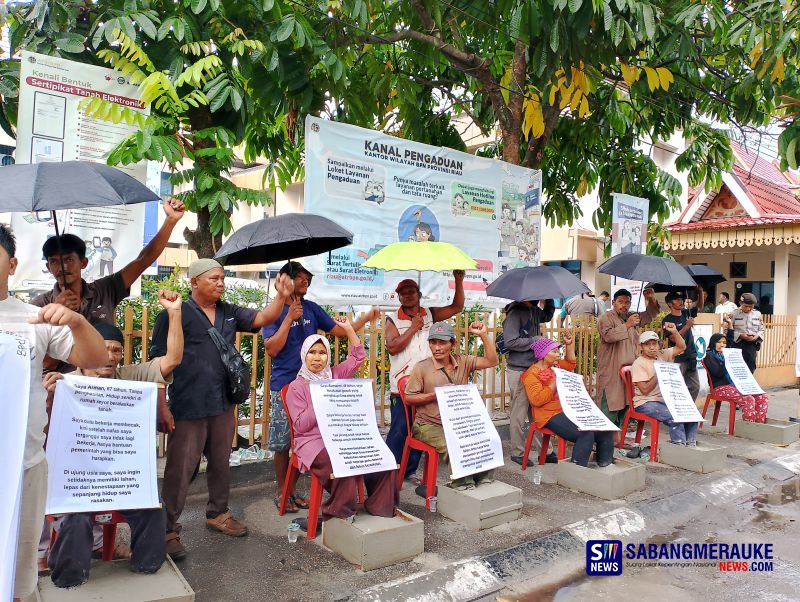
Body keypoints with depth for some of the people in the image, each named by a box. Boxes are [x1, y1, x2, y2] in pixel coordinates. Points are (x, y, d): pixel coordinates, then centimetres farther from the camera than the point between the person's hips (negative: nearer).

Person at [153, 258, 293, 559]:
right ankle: (168, 530, 15)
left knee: (221, 464, 19)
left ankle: (218, 514, 37)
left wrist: (281, 296, -13)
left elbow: (263, 319, 4)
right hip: (188, 408, -6)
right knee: (179, 470, 1)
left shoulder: (229, 312, 10)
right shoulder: (175, 315, -9)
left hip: (223, 404, 6)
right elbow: (160, 360, -9)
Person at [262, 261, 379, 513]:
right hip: (284, 386, -4)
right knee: (282, 444, 2)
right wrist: (289, 318, -16)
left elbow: (341, 330, 9)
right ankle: (282, 493, 17)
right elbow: (271, 349, -12)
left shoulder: (312, 308, 9)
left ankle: (292, 490, 22)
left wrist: (367, 317, -3)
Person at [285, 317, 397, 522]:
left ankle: (380, 508, -5)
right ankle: (340, 515, -18)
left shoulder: (335, 375, 14)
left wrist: (349, 329, 12)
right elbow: (300, 426, -5)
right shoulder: (296, 387, 1)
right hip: (313, 441, -5)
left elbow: (358, 357, 18)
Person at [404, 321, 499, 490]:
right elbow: (409, 397, -4)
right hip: (429, 425, -4)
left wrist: (483, 335, -9)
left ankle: (483, 480, 4)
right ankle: (463, 485, -10)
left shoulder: (463, 362, 5)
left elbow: (491, 361, -2)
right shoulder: (422, 368, -6)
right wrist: (435, 395, -15)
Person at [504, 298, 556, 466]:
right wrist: (535, 340, -15)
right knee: (519, 413, 2)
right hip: (518, 370, -8)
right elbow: (510, 342, -23)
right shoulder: (515, 313, -14)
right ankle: (517, 453, 15)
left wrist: (548, 299, 12)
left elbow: (548, 315, 31)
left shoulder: (534, 311, 9)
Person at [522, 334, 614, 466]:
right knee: (586, 434, -28)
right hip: (550, 416, -8)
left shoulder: (555, 366, 17)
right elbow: (537, 400, -20)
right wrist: (555, 382, -16)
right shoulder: (531, 374, -7)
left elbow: (570, 364, 37)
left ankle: (605, 463, 9)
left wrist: (570, 344, 23)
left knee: (603, 428, -4)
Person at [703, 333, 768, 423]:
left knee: (763, 397, -11)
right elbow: (718, 373, -13)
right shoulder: (709, 355, 1)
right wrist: (725, 359, -15)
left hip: (734, 384, 8)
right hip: (721, 387, -7)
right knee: (748, 399, -29)